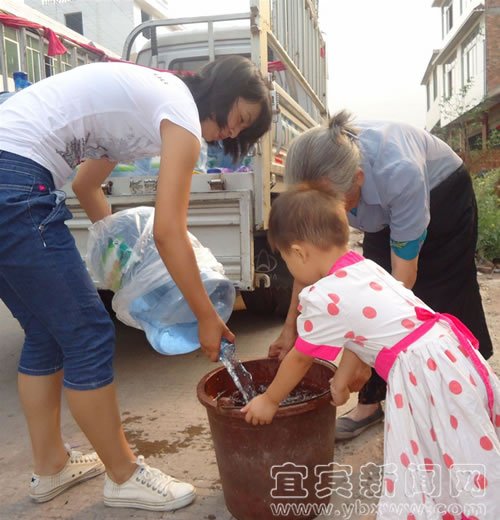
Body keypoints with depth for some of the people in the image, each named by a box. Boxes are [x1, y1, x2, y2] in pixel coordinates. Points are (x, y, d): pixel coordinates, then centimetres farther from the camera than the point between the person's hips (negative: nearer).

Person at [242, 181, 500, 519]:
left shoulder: (321, 298, -11)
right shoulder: (364, 266, 13)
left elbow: (300, 359, 3)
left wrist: (269, 400, 18)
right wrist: (345, 375, 29)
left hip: (422, 372, -9)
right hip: (449, 351, 10)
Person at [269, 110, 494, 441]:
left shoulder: (399, 172, -45)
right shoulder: (321, 173, -31)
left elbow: (404, 276, -38)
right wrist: (291, 327, -16)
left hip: (443, 196, -4)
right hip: (384, 210, 4)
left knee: (441, 301, 1)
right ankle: (371, 401, 8)